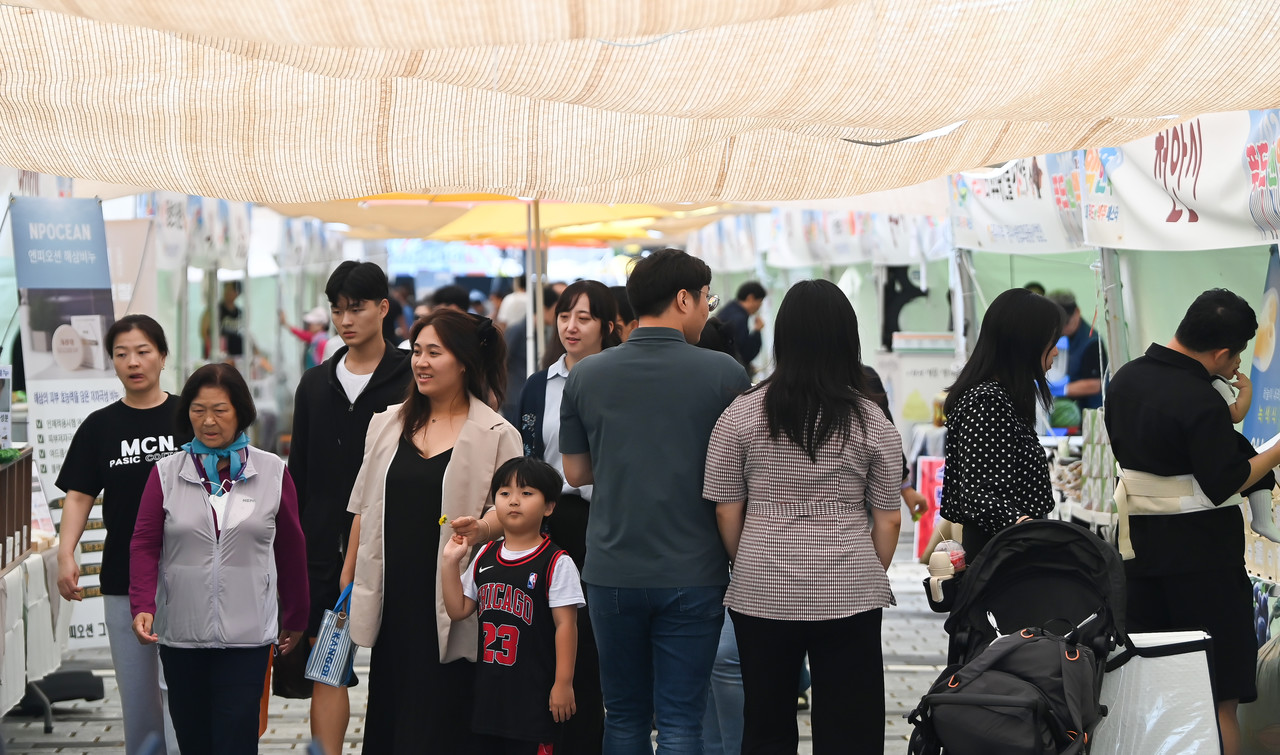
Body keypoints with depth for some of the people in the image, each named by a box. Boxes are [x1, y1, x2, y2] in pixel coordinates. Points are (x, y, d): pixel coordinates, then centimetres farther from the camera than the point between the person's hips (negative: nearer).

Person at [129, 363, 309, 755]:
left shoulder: (272, 472, 3)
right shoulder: (166, 473, 4)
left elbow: (290, 548, 9)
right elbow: (144, 546, 1)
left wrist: (295, 617, 14)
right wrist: (142, 607, -13)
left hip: (246, 634, -1)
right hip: (181, 634, 2)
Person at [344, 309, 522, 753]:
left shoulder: (496, 434, -3)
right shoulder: (388, 424, 12)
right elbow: (365, 509, 16)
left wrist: (480, 528, -25)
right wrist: (348, 580, 17)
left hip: (451, 604, -4)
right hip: (393, 596, 5)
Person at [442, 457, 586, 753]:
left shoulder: (556, 563, -9)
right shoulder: (485, 558, 10)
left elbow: (565, 624, -10)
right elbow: (458, 610, 12)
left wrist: (563, 683, -14)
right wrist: (450, 562, 2)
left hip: (535, 691, -6)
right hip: (490, 689, 6)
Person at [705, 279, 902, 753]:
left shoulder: (740, 415, -3)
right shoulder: (872, 422, -3)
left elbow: (727, 512, 0)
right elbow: (888, 520, 1)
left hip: (762, 591, 1)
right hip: (848, 594, -1)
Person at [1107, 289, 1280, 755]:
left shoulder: (1126, 379, 5)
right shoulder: (1202, 402, -20)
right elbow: (1224, 484, -18)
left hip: (1139, 542, 8)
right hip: (1201, 554, -8)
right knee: (1220, 697, -1)